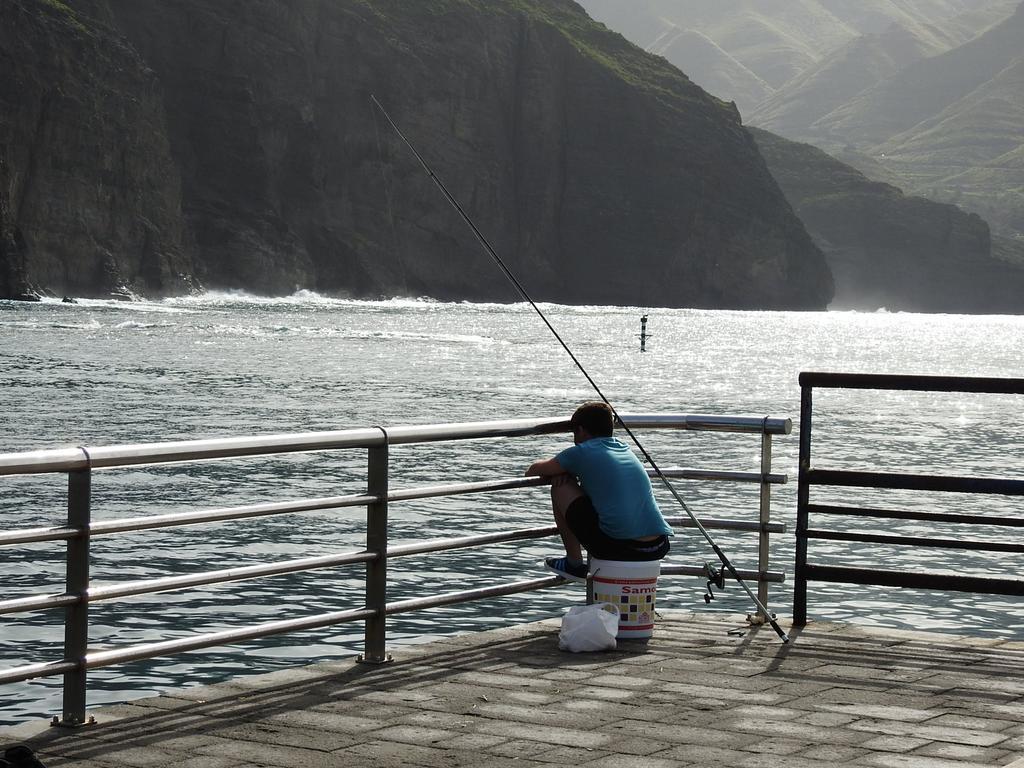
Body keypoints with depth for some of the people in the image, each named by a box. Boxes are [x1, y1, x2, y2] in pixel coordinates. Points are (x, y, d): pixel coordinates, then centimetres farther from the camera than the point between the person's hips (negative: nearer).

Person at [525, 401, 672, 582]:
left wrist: (555, 470, 40)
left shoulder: (581, 452, 4)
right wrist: (565, 470, 28)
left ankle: (574, 564, 16)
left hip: (617, 545, -6)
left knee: (561, 487, 10)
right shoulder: (625, 449, 21)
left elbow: (532, 471, 19)